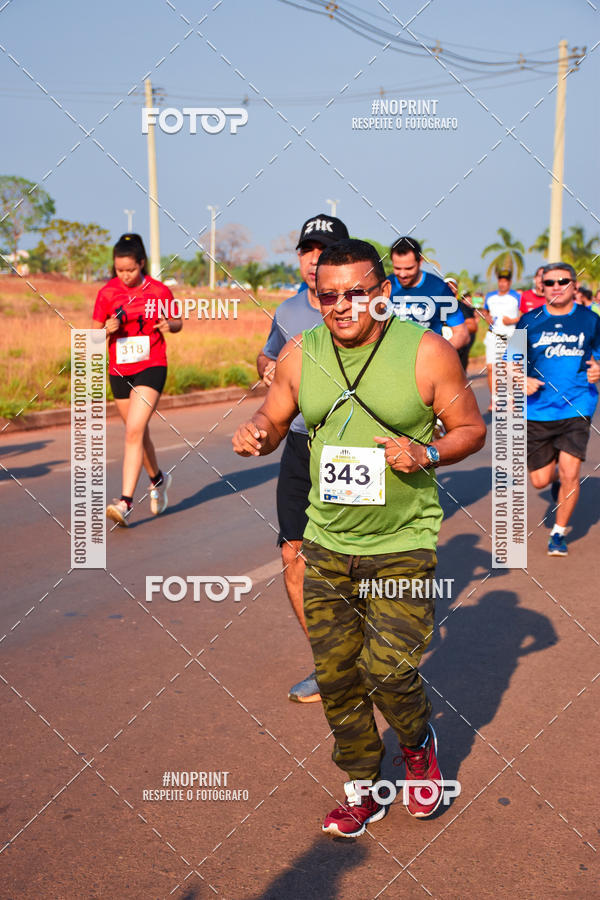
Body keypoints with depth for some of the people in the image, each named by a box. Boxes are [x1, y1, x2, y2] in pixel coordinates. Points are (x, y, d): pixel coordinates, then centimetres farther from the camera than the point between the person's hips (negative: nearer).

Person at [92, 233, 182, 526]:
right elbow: (95, 332, 4)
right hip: (119, 371, 4)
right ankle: (158, 480, 44)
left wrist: (169, 325, -13)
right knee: (139, 433, 17)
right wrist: (108, 329, -18)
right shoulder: (107, 293, -1)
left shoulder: (159, 291, -4)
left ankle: (126, 502, -21)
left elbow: (178, 322, 10)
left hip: (151, 367, -4)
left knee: (134, 431, -18)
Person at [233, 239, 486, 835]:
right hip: (326, 544, 4)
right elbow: (274, 418, 13)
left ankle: (419, 743, 27)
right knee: (335, 674, 8)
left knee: (387, 671, -9)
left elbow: (472, 428, 0)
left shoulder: (426, 351, -9)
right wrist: (254, 433, -10)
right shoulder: (299, 354, 0)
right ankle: (361, 791, 29)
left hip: (402, 546, -3)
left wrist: (427, 454, -19)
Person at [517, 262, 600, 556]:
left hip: (576, 409, -1)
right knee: (540, 480, 6)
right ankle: (557, 478, 45)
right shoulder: (530, 321, 3)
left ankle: (559, 533, 8)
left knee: (569, 473, -13)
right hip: (537, 411, 1)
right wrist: (521, 380, -12)